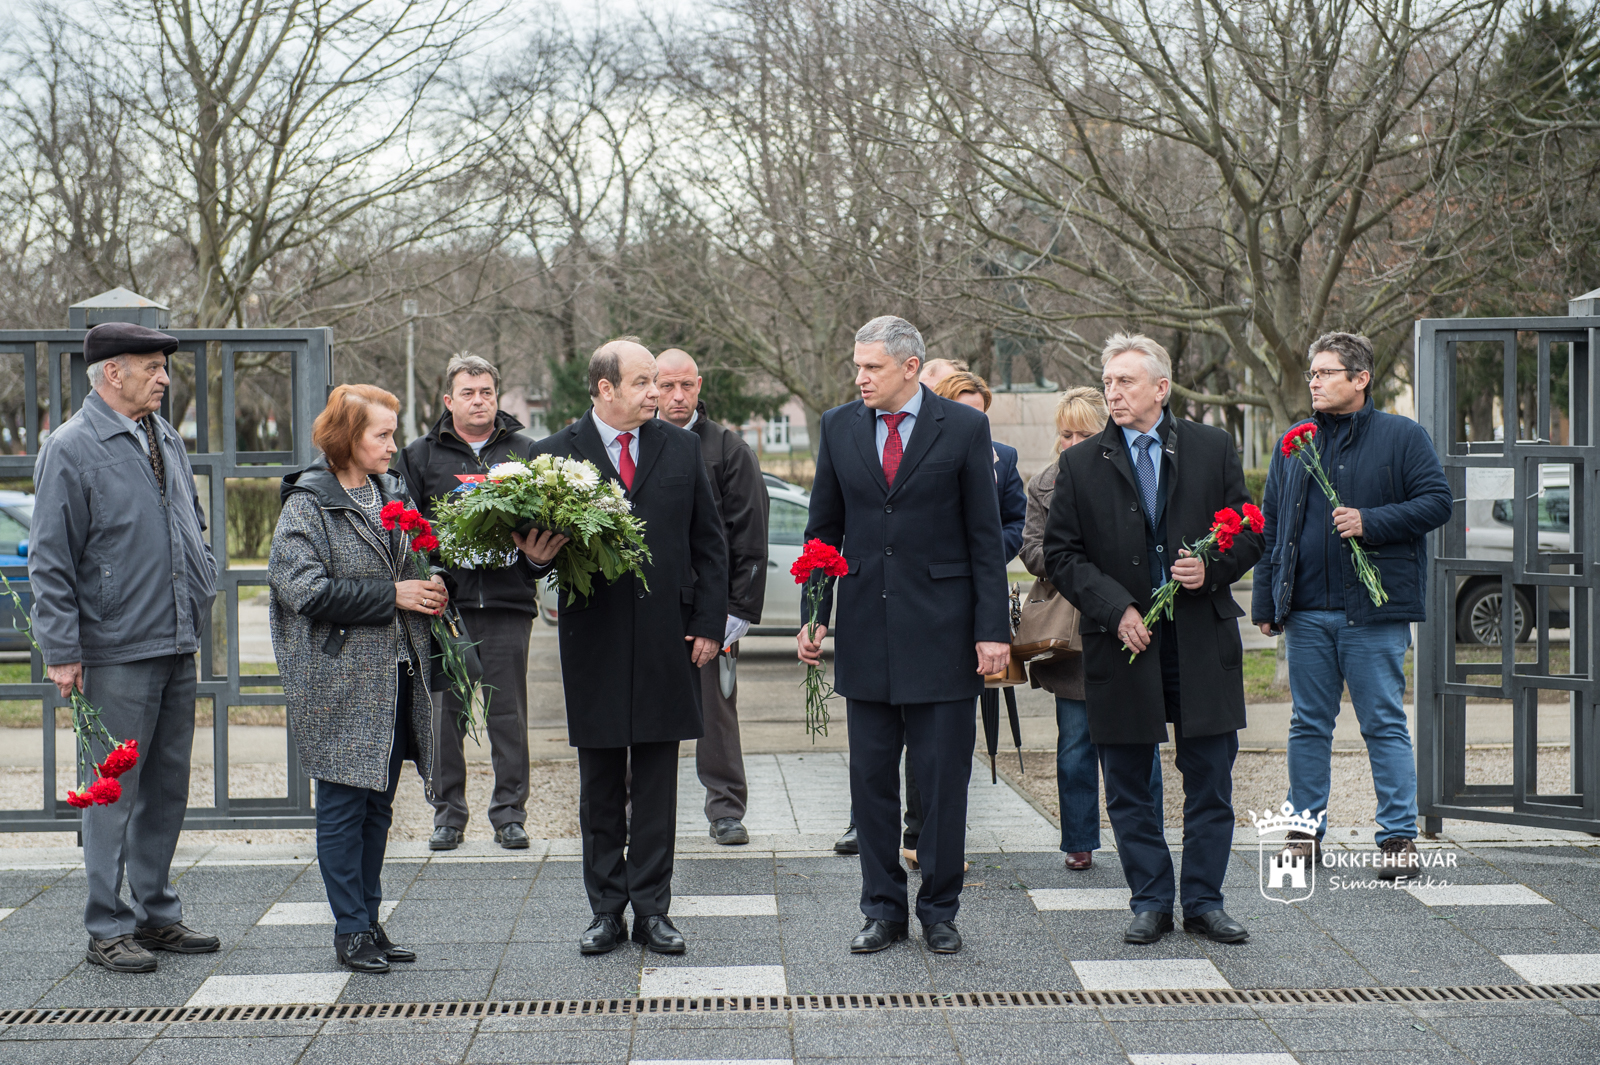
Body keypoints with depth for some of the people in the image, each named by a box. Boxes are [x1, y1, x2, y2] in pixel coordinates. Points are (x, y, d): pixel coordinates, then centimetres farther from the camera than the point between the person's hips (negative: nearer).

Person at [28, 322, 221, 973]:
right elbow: (49, 560, -11)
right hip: (116, 654, -7)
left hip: (178, 647, 7)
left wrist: (201, 593, 16)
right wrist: (61, 650, -14)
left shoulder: (167, 439, 13)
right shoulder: (70, 449, -9)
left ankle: (157, 914, 24)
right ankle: (108, 929, 8)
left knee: (168, 786, 13)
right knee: (115, 791, -1)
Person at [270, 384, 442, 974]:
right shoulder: (308, 504, -8)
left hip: (395, 676, 7)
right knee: (343, 805, 0)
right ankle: (351, 930, 8)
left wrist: (430, 590, 3)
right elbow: (306, 590, -18)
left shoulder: (393, 494, 12)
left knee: (378, 803, 12)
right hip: (340, 683, -7)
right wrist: (392, 594, -17)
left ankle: (369, 920, 21)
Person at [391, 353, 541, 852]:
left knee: (508, 712, 3)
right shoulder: (420, 455, 9)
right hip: (445, 600, 0)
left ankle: (510, 813, 10)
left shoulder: (524, 452, 10)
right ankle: (448, 813, 13)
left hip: (507, 603, 0)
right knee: (444, 709, 4)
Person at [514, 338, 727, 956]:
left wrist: (709, 624, 2)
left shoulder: (681, 447, 6)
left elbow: (709, 544, 9)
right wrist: (538, 557, -22)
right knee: (599, 789, 7)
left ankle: (652, 911, 14)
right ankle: (607, 911, 17)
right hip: (593, 643, -1)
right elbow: (541, 542, 3)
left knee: (656, 788, 6)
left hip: (667, 640, 1)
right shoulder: (555, 454, 0)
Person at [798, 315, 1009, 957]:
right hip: (864, 630, 3)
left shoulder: (964, 428, -2)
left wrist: (993, 629, -7)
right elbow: (824, 529, 11)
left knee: (943, 777, 3)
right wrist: (813, 615, 3)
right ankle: (883, 909, 20)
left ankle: (939, 910, 17)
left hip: (941, 628, -3)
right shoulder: (839, 428, 6)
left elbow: (985, 537, -2)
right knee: (871, 777, 8)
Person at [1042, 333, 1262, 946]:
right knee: (1128, 787, 7)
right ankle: (1151, 902, 19)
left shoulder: (1213, 449, 5)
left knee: (1210, 782, 6)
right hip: (1121, 643, 0)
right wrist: (1115, 609, -11)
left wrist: (1213, 568, -12)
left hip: (1202, 642, 0)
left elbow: (1250, 534, 8)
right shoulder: (1080, 466, 3)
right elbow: (1061, 554, 1)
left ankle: (1203, 902, 18)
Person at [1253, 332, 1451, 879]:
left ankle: (1399, 837, 5)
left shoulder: (1403, 437, 0)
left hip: (1374, 611, -4)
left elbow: (1437, 502, -4)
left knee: (1385, 726, -1)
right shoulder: (1293, 445, 12)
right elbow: (1270, 527, 14)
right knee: (1309, 725, 9)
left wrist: (1371, 522, -16)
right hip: (1307, 612, 4)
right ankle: (1306, 829, 18)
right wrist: (1264, 602, 9)